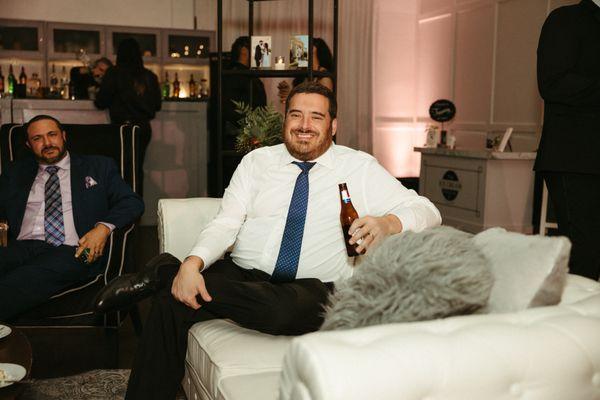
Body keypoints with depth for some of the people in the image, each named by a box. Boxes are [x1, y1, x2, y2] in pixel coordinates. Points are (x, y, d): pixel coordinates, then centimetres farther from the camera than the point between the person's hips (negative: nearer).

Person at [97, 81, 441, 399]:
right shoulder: (257, 161, 12)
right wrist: (192, 263, -18)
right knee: (172, 302, -28)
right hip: (242, 275, 2)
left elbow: (427, 210, 0)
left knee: (285, 310, -37)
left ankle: (163, 270, -17)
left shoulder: (360, 167, 6)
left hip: (312, 291, -1)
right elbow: (225, 224, 3)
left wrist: (388, 223, -23)